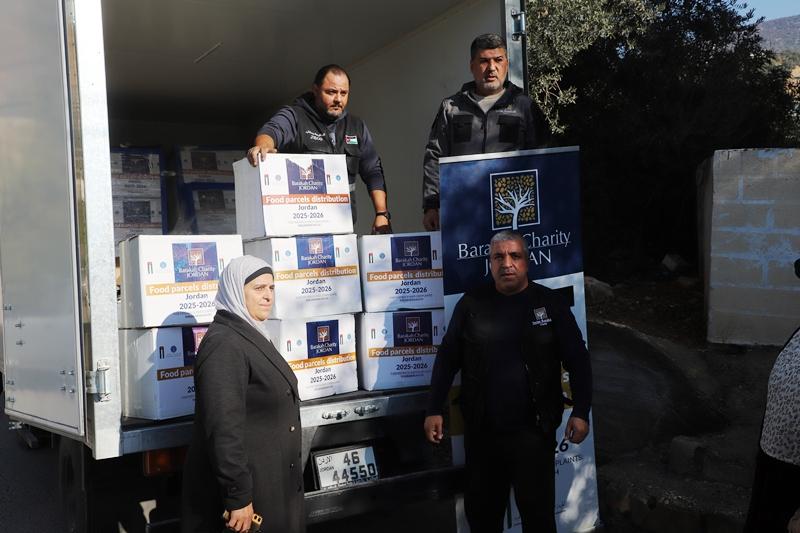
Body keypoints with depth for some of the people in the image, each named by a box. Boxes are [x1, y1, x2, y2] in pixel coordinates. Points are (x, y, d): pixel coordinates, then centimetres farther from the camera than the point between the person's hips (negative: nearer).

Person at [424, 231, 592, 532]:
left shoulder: (550, 303, -1)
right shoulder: (471, 304, 2)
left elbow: (577, 360, 0)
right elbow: (447, 358, 5)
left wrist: (581, 412, -7)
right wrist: (434, 410, 1)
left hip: (534, 431, -2)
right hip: (480, 432, 2)